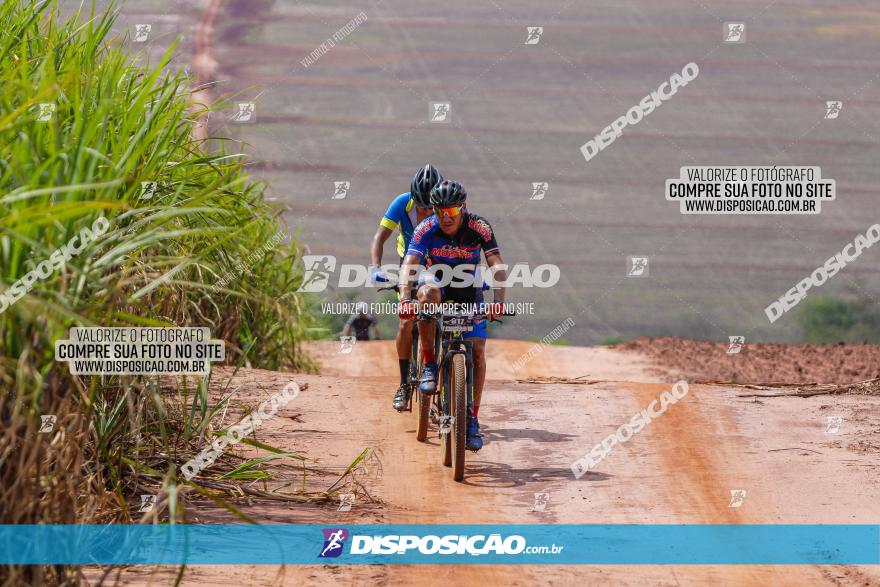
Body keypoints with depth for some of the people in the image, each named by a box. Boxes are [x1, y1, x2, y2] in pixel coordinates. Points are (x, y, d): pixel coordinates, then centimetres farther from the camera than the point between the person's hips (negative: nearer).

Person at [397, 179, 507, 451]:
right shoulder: (427, 229, -24)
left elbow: (497, 265, -31)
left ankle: (472, 419, -2)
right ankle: (429, 365, -26)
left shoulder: (479, 227, -24)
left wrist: (498, 300, -47)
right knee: (428, 294, -38)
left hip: (468, 288, 1)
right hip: (437, 279, -1)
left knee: (477, 350, -12)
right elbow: (409, 264, -34)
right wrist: (405, 298, -51)